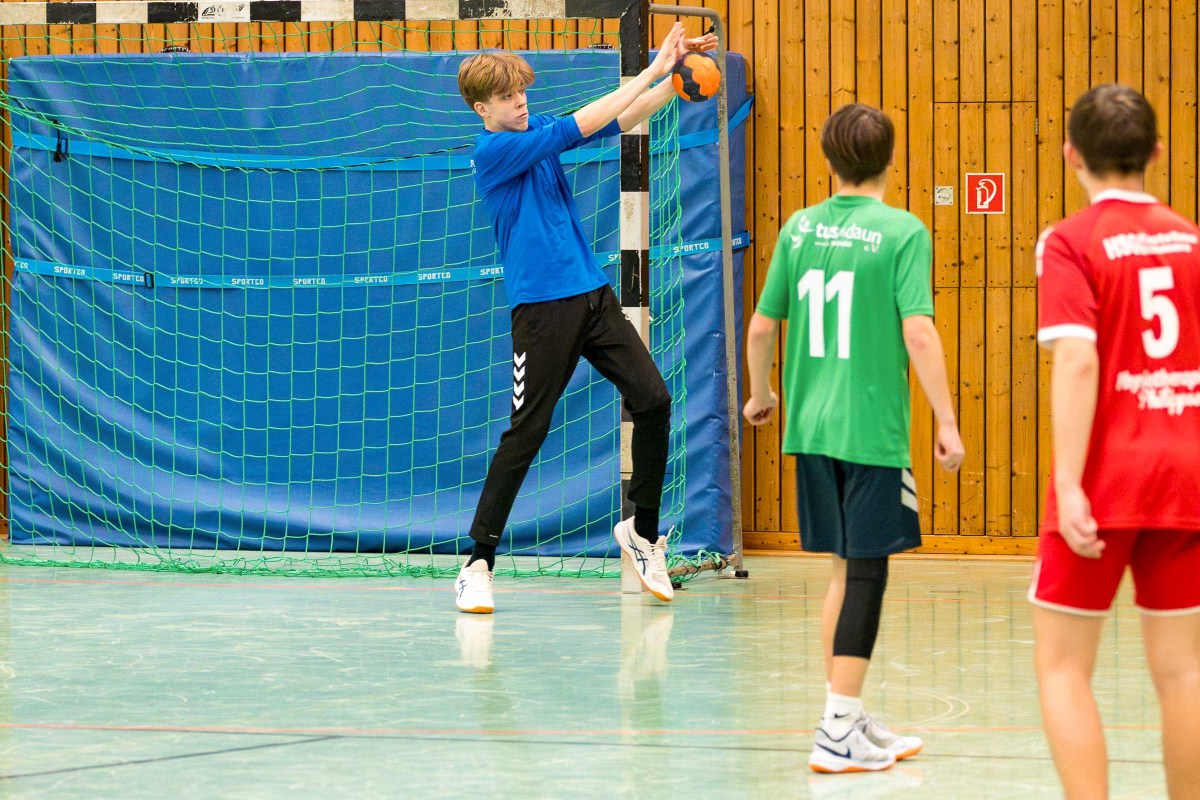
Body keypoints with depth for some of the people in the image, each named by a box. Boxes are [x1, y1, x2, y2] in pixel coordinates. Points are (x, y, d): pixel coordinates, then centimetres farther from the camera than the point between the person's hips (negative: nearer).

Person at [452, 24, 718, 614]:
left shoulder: (538, 135, 12)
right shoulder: (493, 151, -11)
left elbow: (620, 121, 6)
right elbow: (581, 124, -17)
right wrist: (653, 71, -15)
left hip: (593, 295, 7)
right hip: (541, 306, -7)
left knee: (653, 400, 0)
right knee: (526, 433, -7)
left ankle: (642, 530, 17)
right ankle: (479, 563, 1)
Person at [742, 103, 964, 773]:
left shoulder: (800, 227, 5)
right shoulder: (903, 233, -9)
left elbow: (762, 325, 10)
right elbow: (918, 332, -16)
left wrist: (761, 394, 27)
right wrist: (947, 422, -11)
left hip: (812, 427, 5)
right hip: (873, 430, -5)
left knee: (846, 570, 17)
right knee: (865, 573, 0)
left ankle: (852, 718, 24)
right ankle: (838, 734, -2)